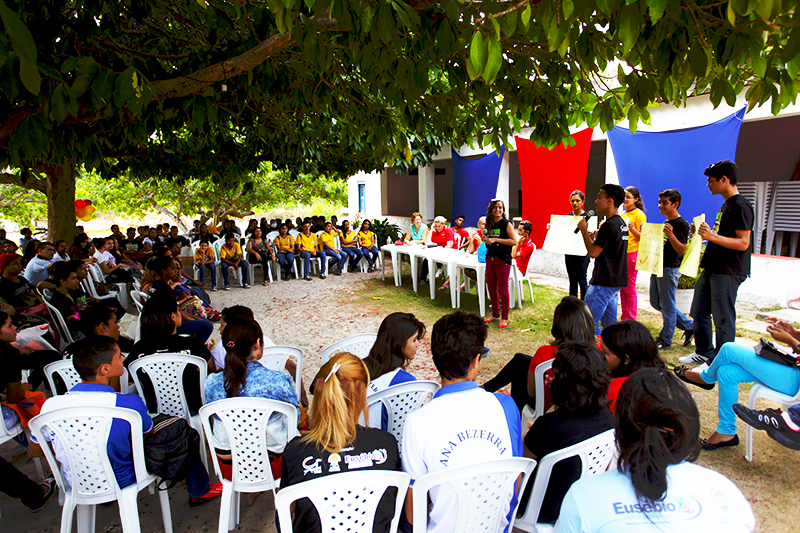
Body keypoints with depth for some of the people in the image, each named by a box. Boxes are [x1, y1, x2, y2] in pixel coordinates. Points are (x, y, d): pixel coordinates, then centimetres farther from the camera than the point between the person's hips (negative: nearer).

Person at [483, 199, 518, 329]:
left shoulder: (507, 223, -6)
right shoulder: (490, 224, 13)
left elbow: (514, 241, -14)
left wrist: (496, 239, -17)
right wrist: (486, 240, 2)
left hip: (503, 259, -6)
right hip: (490, 258, 6)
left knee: (502, 289, -3)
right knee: (491, 288, 11)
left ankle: (505, 318, 8)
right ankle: (495, 314, 25)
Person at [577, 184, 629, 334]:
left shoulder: (609, 225, -19)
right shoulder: (621, 223, 12)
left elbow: (593, 252, -20)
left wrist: (584, 229, -12)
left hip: (604, 283, -10)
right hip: (616, 281, 10)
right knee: (610, 323, 16)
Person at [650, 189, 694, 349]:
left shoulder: (681, 224, -12)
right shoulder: (666, 223, 15)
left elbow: (682, 250, -19)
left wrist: (671, 235, -34)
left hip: (670, 269, -10)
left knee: (667, 306, -1)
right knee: (656, 303, 15)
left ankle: (665, 340, 9)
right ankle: (689, 326, 26)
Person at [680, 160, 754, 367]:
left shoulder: (741, 206, -15)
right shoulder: (726, 205, 16)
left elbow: (743, 243, -21)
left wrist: (713, 236, -31)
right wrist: (703, 233, 11)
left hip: (728, 272, -10)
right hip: (712, 268, 10)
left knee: (722, 318, -2)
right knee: (699, 313, 16)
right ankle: (704, 352, 30)